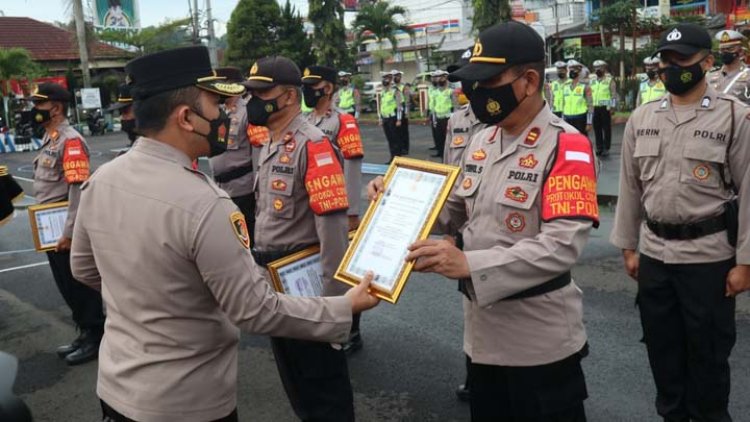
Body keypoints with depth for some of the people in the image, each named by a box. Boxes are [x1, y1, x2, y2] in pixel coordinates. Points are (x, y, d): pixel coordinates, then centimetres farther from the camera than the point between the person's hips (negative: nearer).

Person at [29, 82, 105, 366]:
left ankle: (95, 339, 15)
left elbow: (79, 190, -24)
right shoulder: (48, 138, 13)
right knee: (67, 286, 17)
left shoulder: (71, 141, -18)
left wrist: (70, 233, -24)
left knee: (82, 286, 2)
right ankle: (84, 334, 30)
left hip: (67, 229, -10)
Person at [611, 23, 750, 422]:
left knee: (708, 352, 9)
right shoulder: (641, 118, 5)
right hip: (654, 253, 4)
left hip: (709, 256, -4)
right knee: (662, 347, 16)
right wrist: (628, 246, 9)